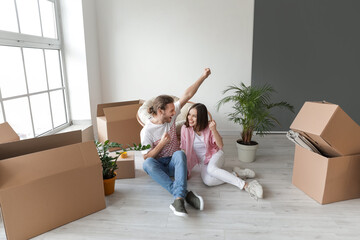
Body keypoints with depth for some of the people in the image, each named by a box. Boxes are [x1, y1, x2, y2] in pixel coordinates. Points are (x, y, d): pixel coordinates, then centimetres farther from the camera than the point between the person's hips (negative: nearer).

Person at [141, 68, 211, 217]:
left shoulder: (170, 116, -4)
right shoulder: (147, 130, -13)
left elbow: (187, 95, -8)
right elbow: (146, 157, -11)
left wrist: (203, 76, -8)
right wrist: (162, 143, -22)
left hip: (173, 163, 2)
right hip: (158, 165, -2)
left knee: (179, 153, -34)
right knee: (147, 163, -37)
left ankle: (179, 198, -46)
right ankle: (185, 194, -45)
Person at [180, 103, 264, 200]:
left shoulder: (208, 126, -13)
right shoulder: (185, 128, -12)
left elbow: (220, 145, -16)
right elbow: (184, 149, -5)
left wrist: (213, 130, -30)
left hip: (215, 154, -2)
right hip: (203, 161, 2)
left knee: (211, 169, -38)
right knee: (207, 181, -31)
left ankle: (246, 185, -35)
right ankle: (237, 174, -15)